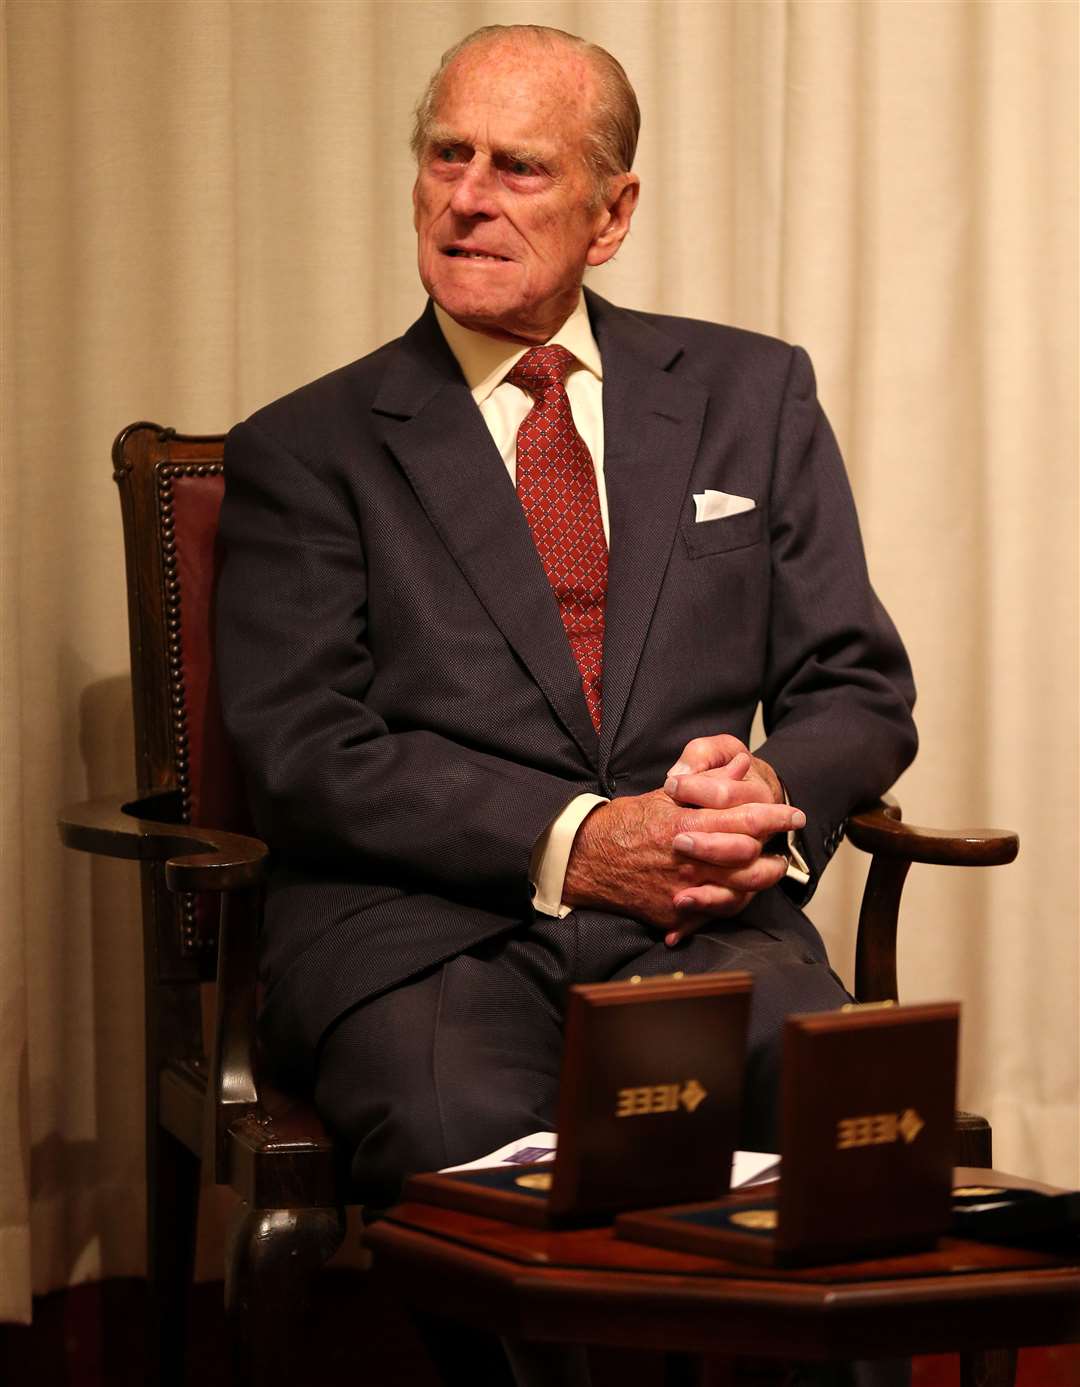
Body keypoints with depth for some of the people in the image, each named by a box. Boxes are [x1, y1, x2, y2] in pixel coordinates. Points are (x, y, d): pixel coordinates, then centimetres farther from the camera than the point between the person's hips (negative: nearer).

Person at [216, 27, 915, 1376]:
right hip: (418, 934, -2)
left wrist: (774, 794, -9)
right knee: (478, 1145, -35)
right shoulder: (304, 451, 11)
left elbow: (860, 688, 16)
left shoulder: (751, 394, 19)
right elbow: (303, 758, -1)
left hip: (701, 925, 2)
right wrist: (572, 844, -15)